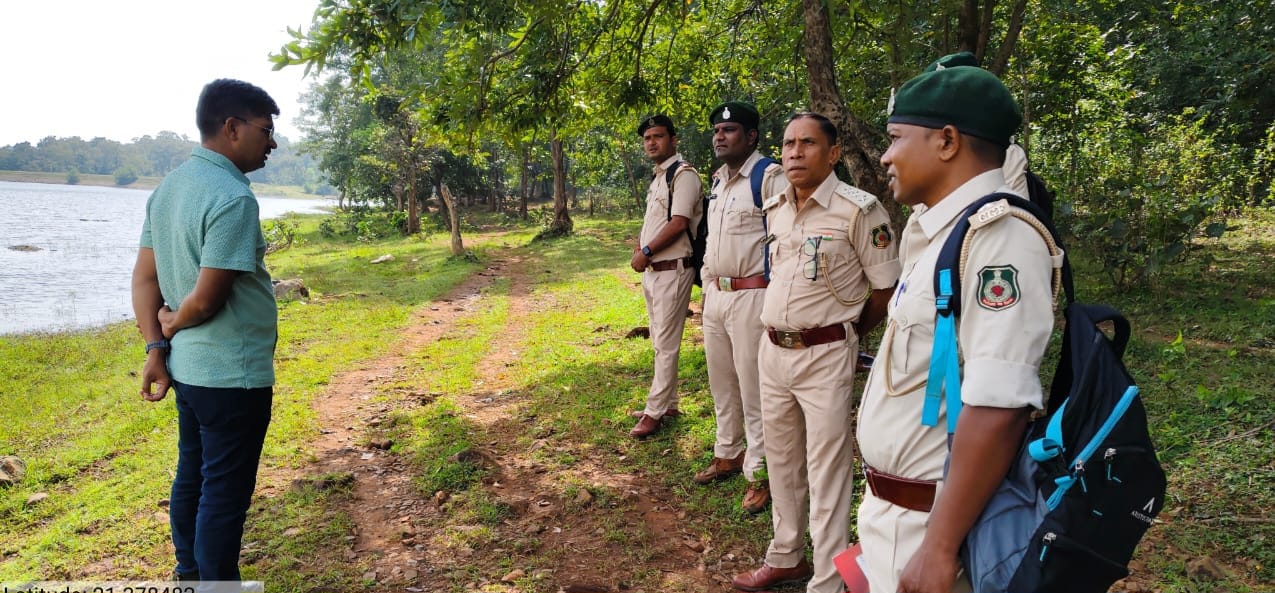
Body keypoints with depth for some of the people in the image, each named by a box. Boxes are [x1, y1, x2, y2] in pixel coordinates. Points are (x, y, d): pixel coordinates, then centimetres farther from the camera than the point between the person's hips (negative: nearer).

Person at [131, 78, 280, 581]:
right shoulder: (233, 198, -21)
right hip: (232, 374, -9)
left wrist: (155, 347, 4)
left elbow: (144, 278, 8)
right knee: (225, 493, 3)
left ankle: (190, 575, 36)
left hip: (187, 367, 9)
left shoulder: (169, 187, 8)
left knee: (192, 478, 21)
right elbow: (206, 300, -23)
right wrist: (172, 325, -3)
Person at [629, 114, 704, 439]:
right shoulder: (657, 177, 17)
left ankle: (654, 412, 0)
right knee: (660, 342, 15)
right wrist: (641, 246, 5)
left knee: (666, 345, -4)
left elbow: (679, 223, -20)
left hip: (672, 269, -10)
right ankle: (668, 404, 24)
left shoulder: (683, 174, -11)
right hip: (651, 270, 10)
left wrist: (646, 252, -14)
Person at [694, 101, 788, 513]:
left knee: (753, 389, -1)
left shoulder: (770, 177, -13)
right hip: (716, 294, 9)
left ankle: (760, 475, 12)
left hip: (752, 295, -9)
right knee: (721, 384, 19)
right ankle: (727, 455, 36)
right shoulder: (718, 180, 14)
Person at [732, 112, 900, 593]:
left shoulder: (858, 209, -13)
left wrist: (847, 332, 5)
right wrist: (775, 333, 16)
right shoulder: (774, 208, 7)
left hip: (825, 355, -7)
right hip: (773, 350, 7)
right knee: (782, 461, 18)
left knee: (827, 472, -1)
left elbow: (886, 288, -7)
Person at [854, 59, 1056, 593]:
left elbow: (998, 409, -28)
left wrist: (938, 548, -26)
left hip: (929, 520, -9)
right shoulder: (938, 232, 9)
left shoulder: (997, 237, -21)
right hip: (890, 507, 9)